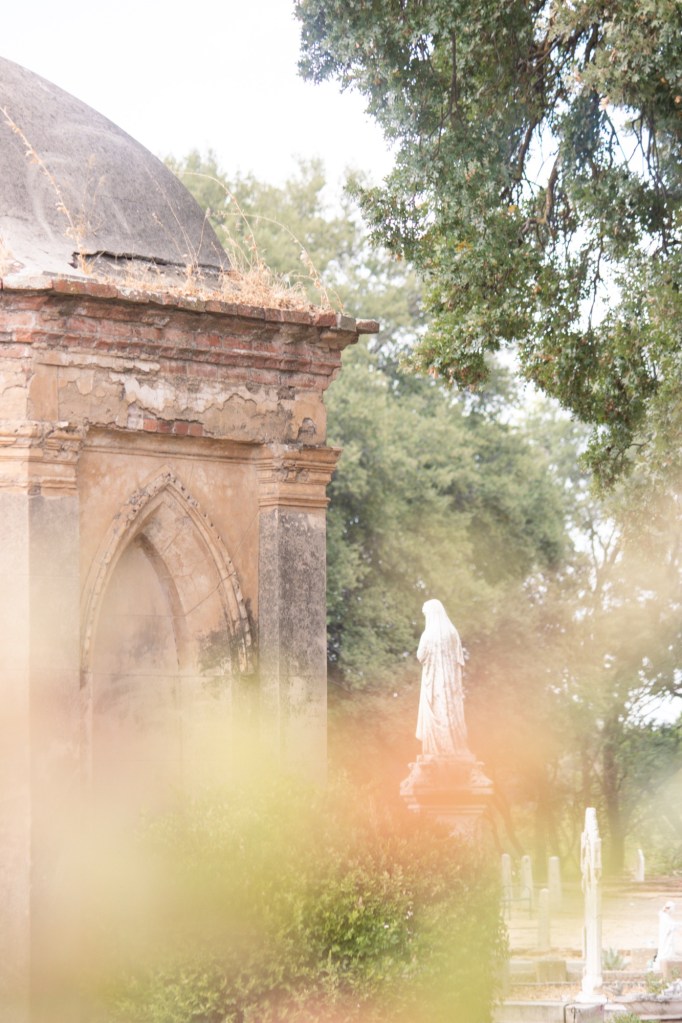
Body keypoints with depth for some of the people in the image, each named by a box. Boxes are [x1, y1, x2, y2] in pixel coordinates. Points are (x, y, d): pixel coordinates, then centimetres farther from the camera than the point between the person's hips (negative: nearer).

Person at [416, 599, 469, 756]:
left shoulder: (428, 634, -15)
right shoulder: (453, 632, 0)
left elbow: (420, 657, -7)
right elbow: (460, 659, 3)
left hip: (434, 679, -5)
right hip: (451, 679, 5)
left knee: (435, 714, 1)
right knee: (452, 712, 11)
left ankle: (437, 749, 1)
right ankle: (455, 747, 14)